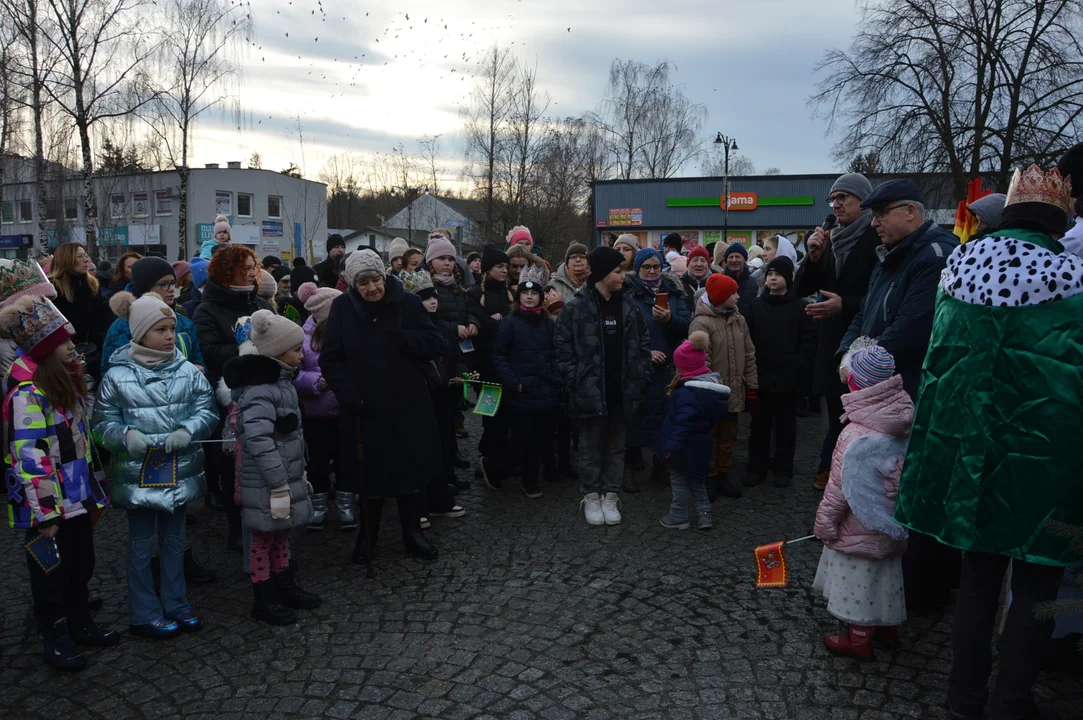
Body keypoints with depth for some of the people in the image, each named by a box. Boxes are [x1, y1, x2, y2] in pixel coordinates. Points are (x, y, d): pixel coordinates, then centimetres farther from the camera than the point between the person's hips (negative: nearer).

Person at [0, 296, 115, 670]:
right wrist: (44, 515, -22)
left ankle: (80, 623, 37)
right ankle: (55, 637, 25)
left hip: (78, 497, 8)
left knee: (81, 564, 20)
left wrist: (94, 486, 19)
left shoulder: (67, 378, 7)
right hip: (49, 504, -8)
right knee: (51, 571, 9)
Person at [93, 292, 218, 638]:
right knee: (141, 544, 10)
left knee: (173, 540, 17)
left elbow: (207, 411, -3)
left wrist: (187, 430, -21)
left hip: (180, 470, 3)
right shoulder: (117, 375, -10)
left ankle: (176, 605, 32)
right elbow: (103, 421, -5)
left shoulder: (187, 370, -6)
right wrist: (126, 434, -23)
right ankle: (145, 614, 24)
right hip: (137, 473, -2)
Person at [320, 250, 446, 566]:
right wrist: (348, 395, -14)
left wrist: (405, 338, -21)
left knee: (412, 470, 11)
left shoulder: (408, 303, -4)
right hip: (364, 409, -1)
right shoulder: (343, 308, -4)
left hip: (408, 407, 1)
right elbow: (331, 360, -2)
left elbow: (436, 345, -4)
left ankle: (412, 533, 29)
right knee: (370, 473, 9)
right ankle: (368, 534, 29)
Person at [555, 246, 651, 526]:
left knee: (616, 447, 13)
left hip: (622, 392, 4)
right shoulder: (576, 308, -8)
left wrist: (640, 380, 1)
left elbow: (643, 345, 9)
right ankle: (591, 497, 24)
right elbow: (564, 350, -6)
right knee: (591, 447, 9)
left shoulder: (629, 306, 5)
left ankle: (610, 496, 26)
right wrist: (575, 383, -11)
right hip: (591, 391, -4)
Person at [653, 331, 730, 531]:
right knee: (696, 480, 22)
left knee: (679, 481, 9)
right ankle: (703, 514, 25)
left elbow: (682, 423, -29)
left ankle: (679, 517, 19)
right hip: (700, 445, 8)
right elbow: (715, 416, 11)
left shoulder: (687, 393, -26)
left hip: (684, 447, -8)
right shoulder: (713, 385, 1)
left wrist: (671, 446, -25)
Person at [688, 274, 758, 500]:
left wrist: (752, 388, 8)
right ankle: (709, 478, 19)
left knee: (728, 437, 15)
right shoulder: (701, 323, -15)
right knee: (710, 437, 7)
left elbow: (749, 356, 10)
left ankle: (723, 476, 28)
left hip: (734, 392, 6)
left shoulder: (739, 320, 6)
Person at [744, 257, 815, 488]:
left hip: (788, 378, -2)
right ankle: (757, 467, 20)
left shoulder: (799, 306, -2)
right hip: (760, 377, 2)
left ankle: (784, 470, 18)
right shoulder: (756, 305, 6)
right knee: (759, 425, 10)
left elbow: (809, 340, -4)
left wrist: (796, 365, -11)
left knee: (786, 426, 8)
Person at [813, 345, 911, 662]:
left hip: (860, 526, -7)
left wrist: (825, 522, -8)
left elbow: (841, 487, -20)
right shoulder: (902, 423, -5)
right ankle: (888, 627, 39)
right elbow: (903, 471, 6)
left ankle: (858, 639, 21)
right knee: (886, 571, 22)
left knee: (857, 576, 8)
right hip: (892, 520, 7)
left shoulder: (858, 437, -27)